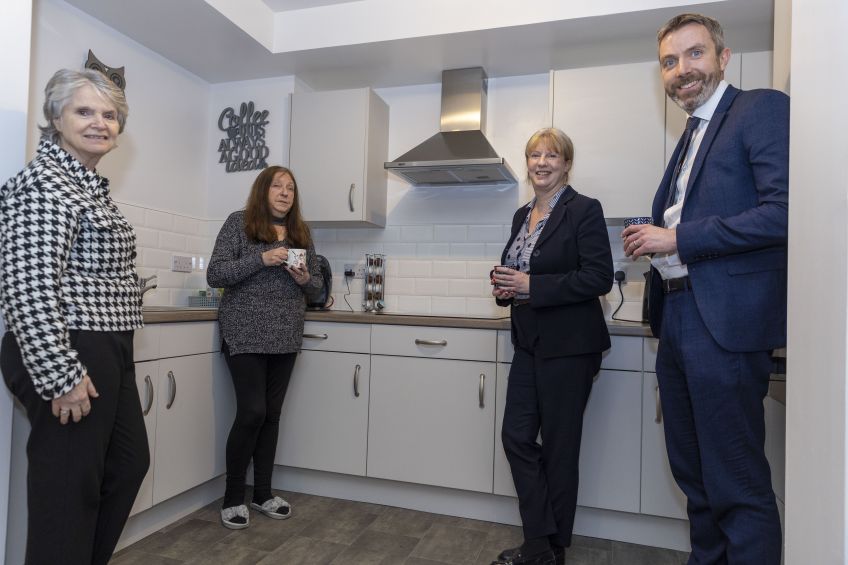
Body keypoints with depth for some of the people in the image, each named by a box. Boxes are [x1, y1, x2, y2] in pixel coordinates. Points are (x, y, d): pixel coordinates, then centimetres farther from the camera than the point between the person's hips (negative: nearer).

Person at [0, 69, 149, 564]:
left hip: (107, 353, 10)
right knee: (70, 483, 3)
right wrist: (61, 376, -23)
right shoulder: (44, 183, -14)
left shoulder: (92, 185, 16)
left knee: (129, 462, 20)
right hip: (69, 357, -10)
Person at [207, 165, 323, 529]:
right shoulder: (239, 222, -1)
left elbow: (317, 284, 16)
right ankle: (233, 498, 14)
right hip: (246, 335, -4)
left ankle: (263, 493, 24)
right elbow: (214, 274, -9)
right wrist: (261, 259, -19)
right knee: (252, 413, -6)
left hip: (286, 337, 5)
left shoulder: (301, 232, 12)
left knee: (272, 415, 9)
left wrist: (305, 279, -7)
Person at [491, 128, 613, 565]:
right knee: (516, 436, 6)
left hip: (569, 347, -7)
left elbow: (599, 278, -17)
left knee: (558, 445, 6)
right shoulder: (522, 214, 13)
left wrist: (531, 285, -21)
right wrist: (505, 286, -1)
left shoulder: (584, 210, -9)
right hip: (530, 343, 7)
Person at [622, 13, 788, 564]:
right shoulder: (691, 137, 21)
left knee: (738, 486, 0)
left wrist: (677, 239, -14)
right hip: (677, 316, 9)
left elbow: (783, 212, -17)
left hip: (724, 323, -8)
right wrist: (652, 242, 6)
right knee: (693, 474, 18)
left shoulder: (764, 108, -3)